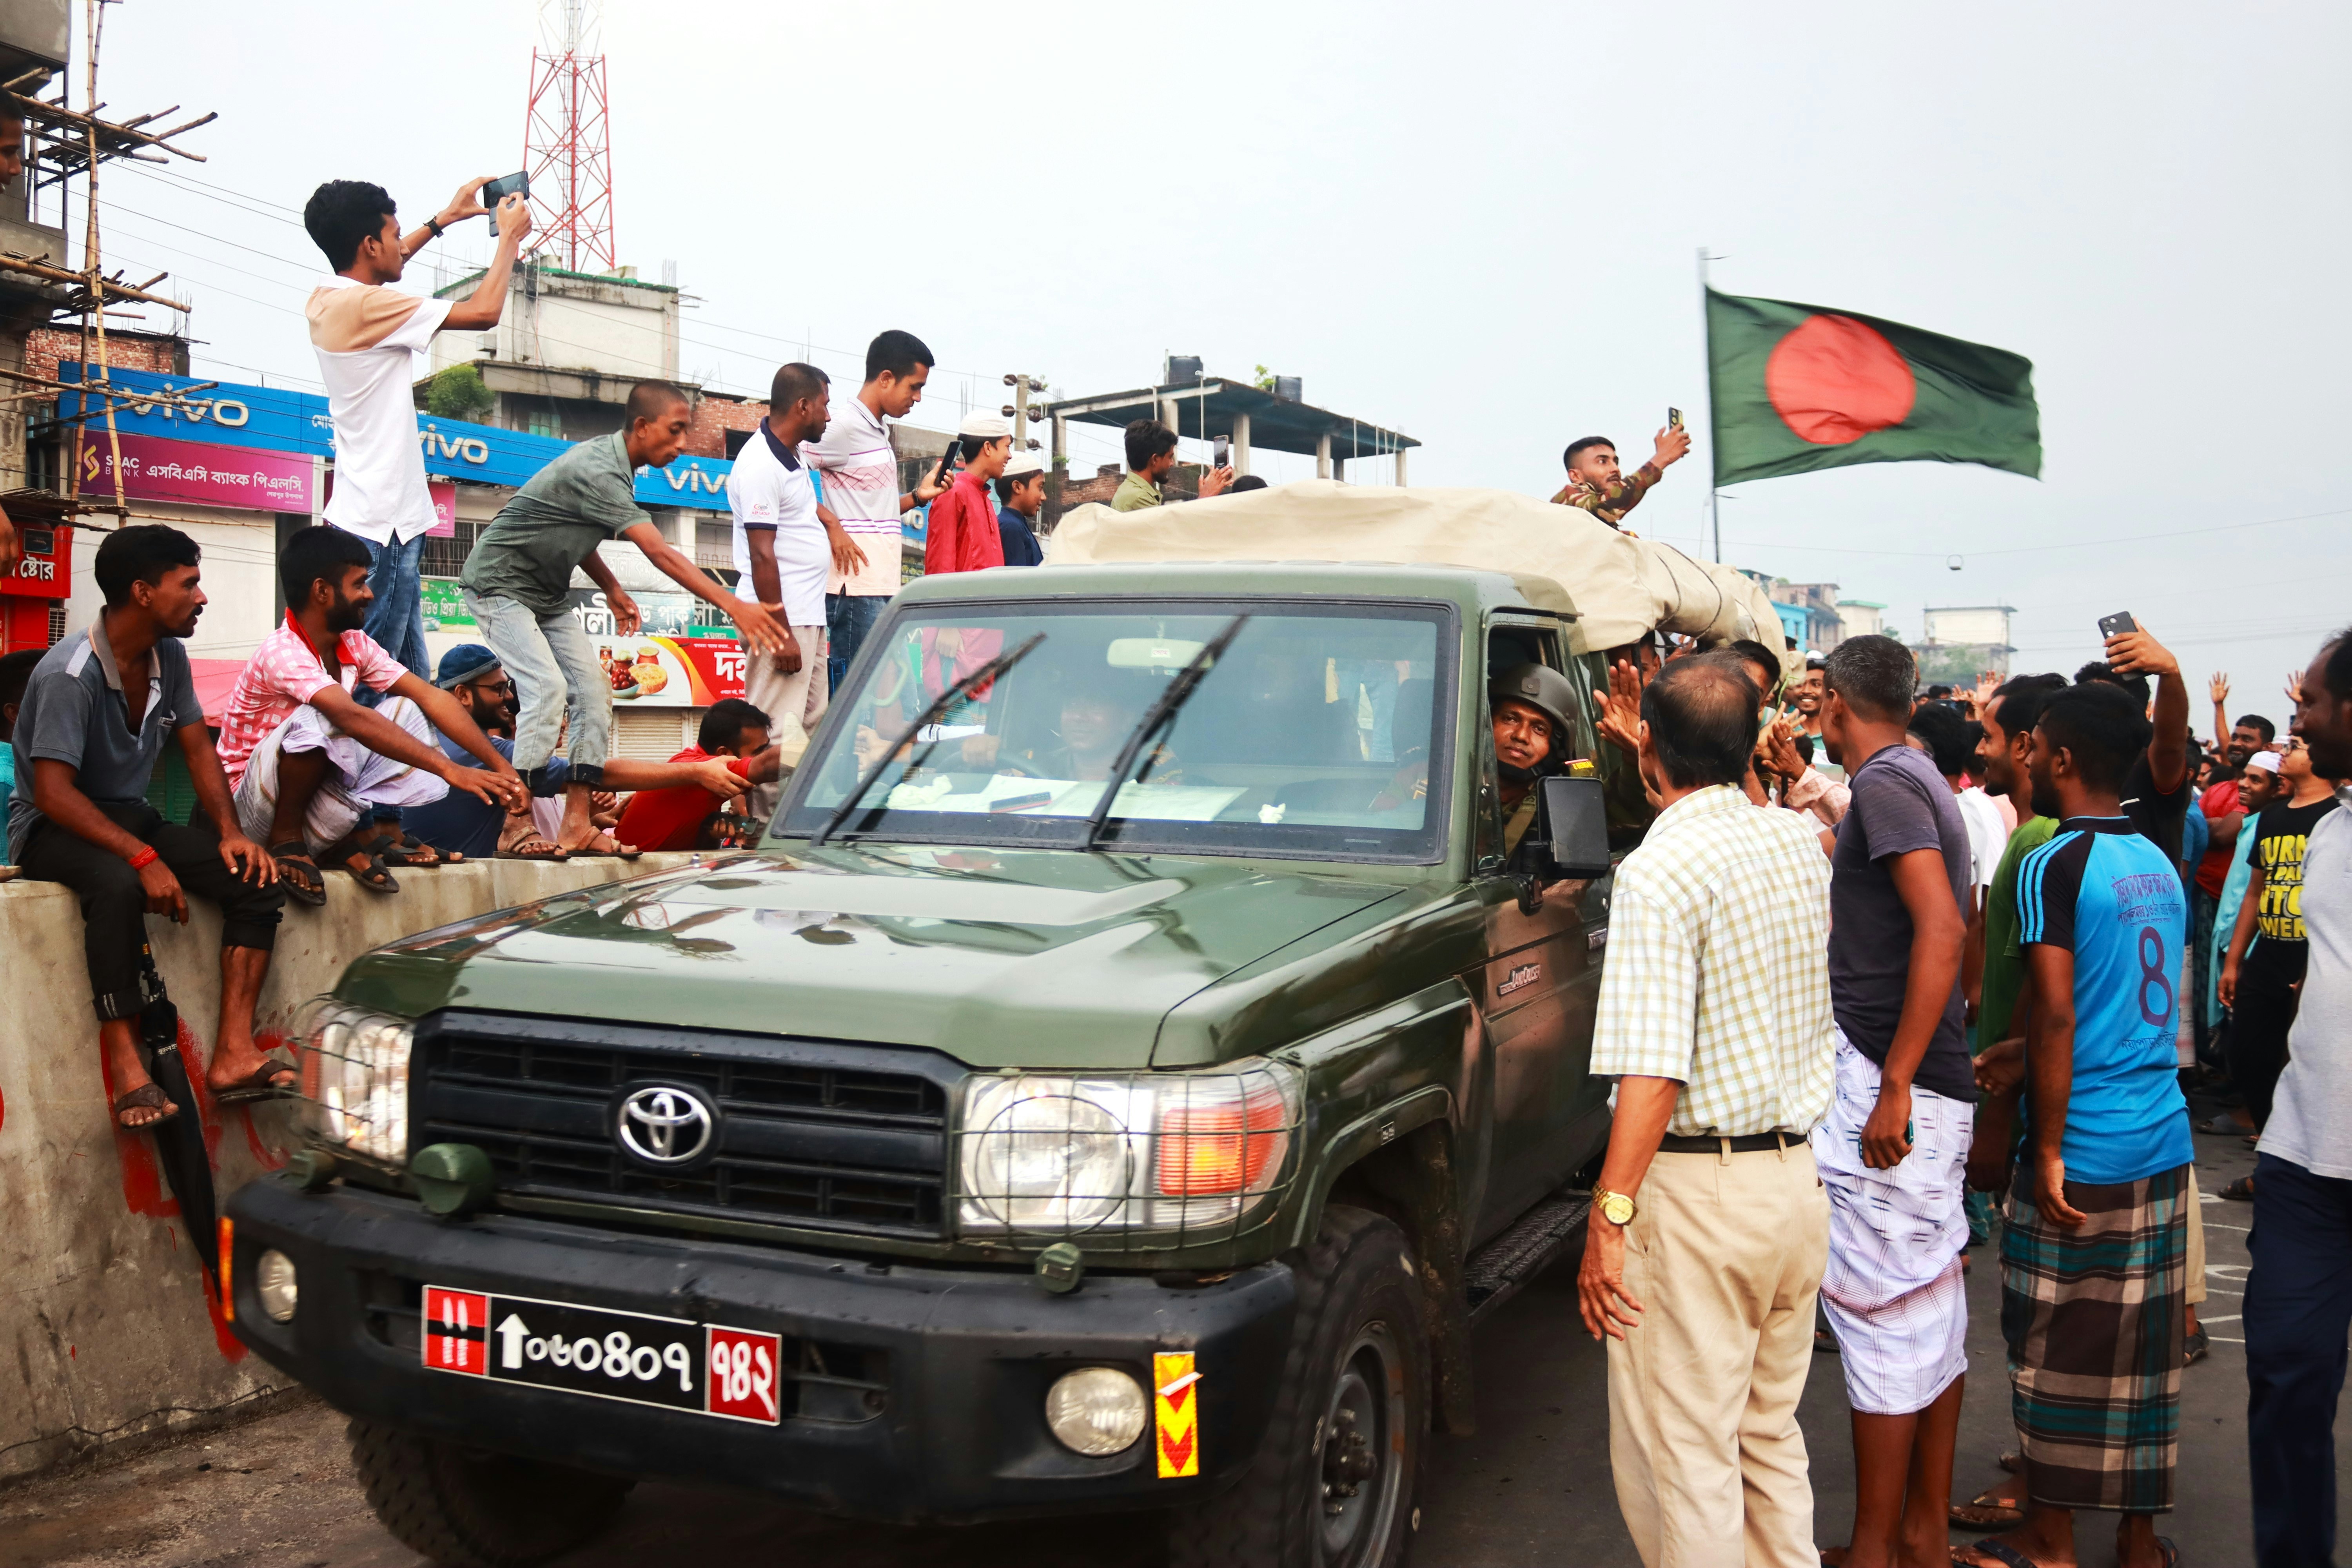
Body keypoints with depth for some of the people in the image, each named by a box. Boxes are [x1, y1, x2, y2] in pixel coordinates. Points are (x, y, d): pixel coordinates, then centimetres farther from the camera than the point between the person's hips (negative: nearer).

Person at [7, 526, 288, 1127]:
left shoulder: (169, 656, 2)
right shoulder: (70, 673, -21)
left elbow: (198, 748, 8)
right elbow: (54, 793, -26)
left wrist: (230, 831, -9)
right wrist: (144, 858, -34)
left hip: (130, 817, 7)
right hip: (54, 829, -7)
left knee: (257, 879, -14)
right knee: (118, 885, -40)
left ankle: (233, 1055, -22)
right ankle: (128, 1071, -36)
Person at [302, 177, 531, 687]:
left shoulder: (326, 299, 11)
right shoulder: (364, 305, -16)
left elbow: (384, 265, 34)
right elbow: (483, 312, -14)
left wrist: (444, 219, 35)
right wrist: (510, 237, 1)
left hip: (382, 519, 10)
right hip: (381, 528, -10)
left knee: (410, 683, 11)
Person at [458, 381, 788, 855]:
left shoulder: (612, 461, 3)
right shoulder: (598, 471, -28)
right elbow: (660, 553, -37)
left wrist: (612, 589, 10)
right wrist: (734, 606, -42)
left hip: (548, 593, 10)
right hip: (501, 586, -9)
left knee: (593, 688, -1)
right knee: (549, 690, -22)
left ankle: (576, 825, -3)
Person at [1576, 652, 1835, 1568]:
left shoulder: (1660, 871, -16)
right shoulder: (1798, 842, 6)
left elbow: (1652, 1073, -22)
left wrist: (1608, 1219, -19)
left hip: (1698, 1189, -8)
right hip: (1797, 1179, 8)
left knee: (1679, 1460, 1)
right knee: (1770, 1440, 20)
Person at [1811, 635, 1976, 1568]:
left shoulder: (1883, 784, -13)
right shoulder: (1918, 782, 16)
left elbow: (1942, 927, -24)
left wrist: (1893, 1085, -24)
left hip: (1884, 1082, -10)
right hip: (1935, 1085, 10)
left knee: (1882, 1312, -3)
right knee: (1932, 1302, 14)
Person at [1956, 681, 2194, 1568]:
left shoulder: (2052, 865, -14)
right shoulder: (2159, 864, 10)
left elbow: (2056, 1012, -20)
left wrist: (2047, 1149, -16)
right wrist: (2012, 1087, 24)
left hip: (2082, 1154, -7)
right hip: (2164, 1143, 7)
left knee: (2057, 1351, 5)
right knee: (2142, 1350, 13)